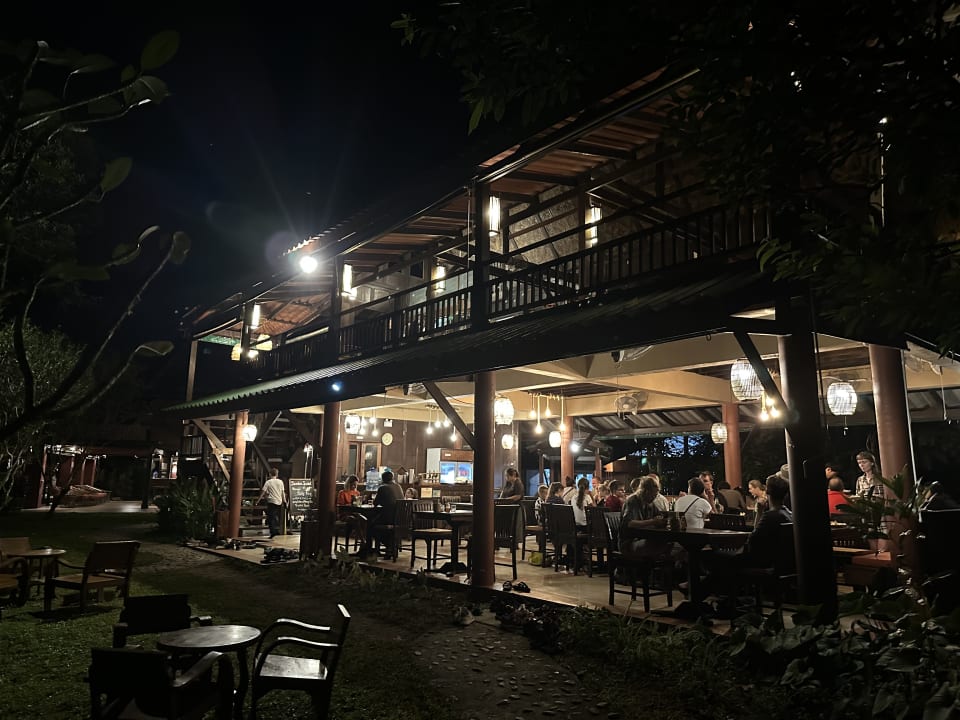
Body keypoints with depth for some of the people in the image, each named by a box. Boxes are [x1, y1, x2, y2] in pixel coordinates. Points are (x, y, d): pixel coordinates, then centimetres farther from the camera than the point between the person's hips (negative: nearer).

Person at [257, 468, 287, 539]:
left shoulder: (268, 482, -3)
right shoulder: (280, 482, 6)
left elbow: (263, 492, -4)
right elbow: (283, 493, 7)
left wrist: (258, 501, 3)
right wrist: (284, 501, 15)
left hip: (271, 502, -4)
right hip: (279, 502, 4)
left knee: (271, 518, -3)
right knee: (277, 518, 17)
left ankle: (273, 533, -13)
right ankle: (277, 531, 21)